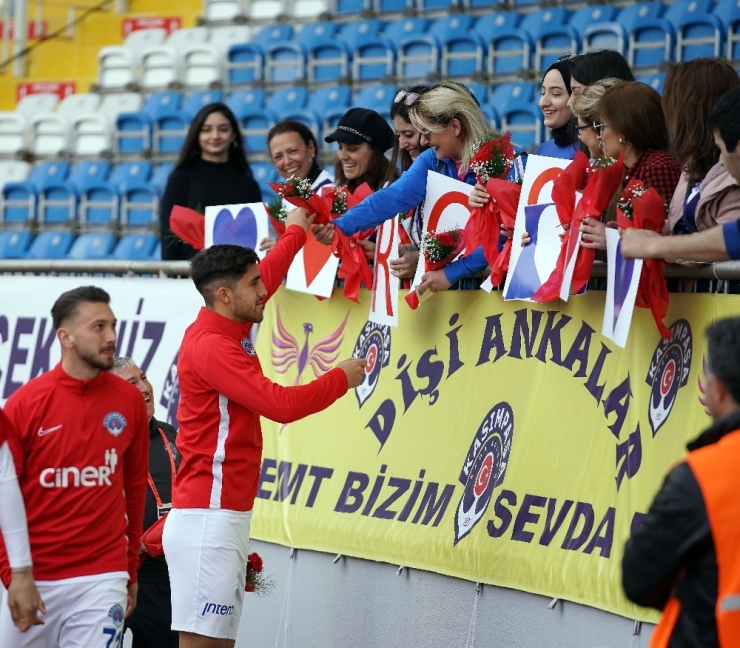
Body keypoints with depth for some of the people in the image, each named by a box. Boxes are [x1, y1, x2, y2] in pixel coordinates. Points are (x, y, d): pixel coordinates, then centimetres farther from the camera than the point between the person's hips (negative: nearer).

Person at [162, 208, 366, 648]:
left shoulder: (228, 330, 12)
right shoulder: (210, 347, -15)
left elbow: (263, 279, 33)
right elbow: (281, 404, -20)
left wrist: (296, 234, 47)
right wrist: (341, 379, -5)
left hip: (225, 518, 10)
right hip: (207, 522, -10)